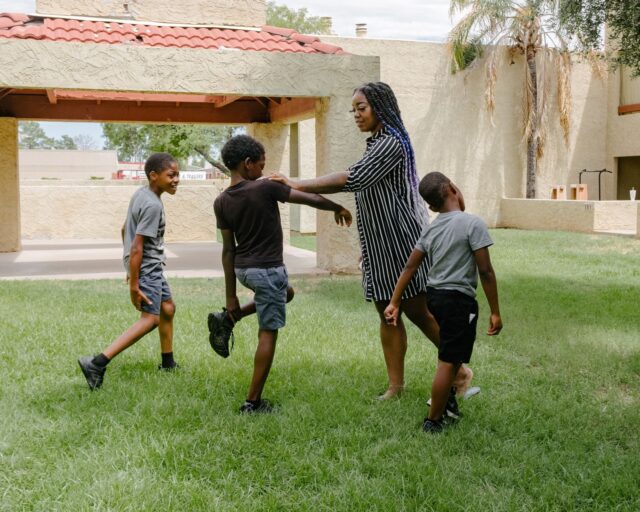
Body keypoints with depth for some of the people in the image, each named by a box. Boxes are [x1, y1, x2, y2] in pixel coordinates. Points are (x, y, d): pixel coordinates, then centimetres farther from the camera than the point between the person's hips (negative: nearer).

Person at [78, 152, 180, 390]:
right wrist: (134, 285, -22)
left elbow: (125, 230, 17)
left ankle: (167, 363, 33)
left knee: (168, 308, 20)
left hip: (151, 266, 10)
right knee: (150, 319, -13)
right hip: (146, 268, -10)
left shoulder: (141, 194, 7)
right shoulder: (153, 205, -22)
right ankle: (97, 363, -19)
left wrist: (131, 268, 26)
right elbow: (137, 247, -24)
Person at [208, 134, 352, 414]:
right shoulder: (265, 188, -16)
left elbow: (228, 250, 3)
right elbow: (313, 200, -9)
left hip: (242, 269, 7)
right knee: (268, 334, 2)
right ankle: (253, 402, 5)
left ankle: (227, 319, 22)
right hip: (268, 269, -7)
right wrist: (338, 208, 11)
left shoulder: (221, 202, 0)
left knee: (286, 293, 32)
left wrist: (231, 296, 6)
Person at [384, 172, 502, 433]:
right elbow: (485, 271, -14)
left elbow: (410, 267, 7)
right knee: (449, 362, 1)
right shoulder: (472, 223, -13)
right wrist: (495, 311, -9)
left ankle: (447, 398, 41)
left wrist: (394, 302, 12)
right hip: (458, 299, -8)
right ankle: (433, 421, 10)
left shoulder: (431, 229, 7)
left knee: (453, 353, 28)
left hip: (434, 295, 8)